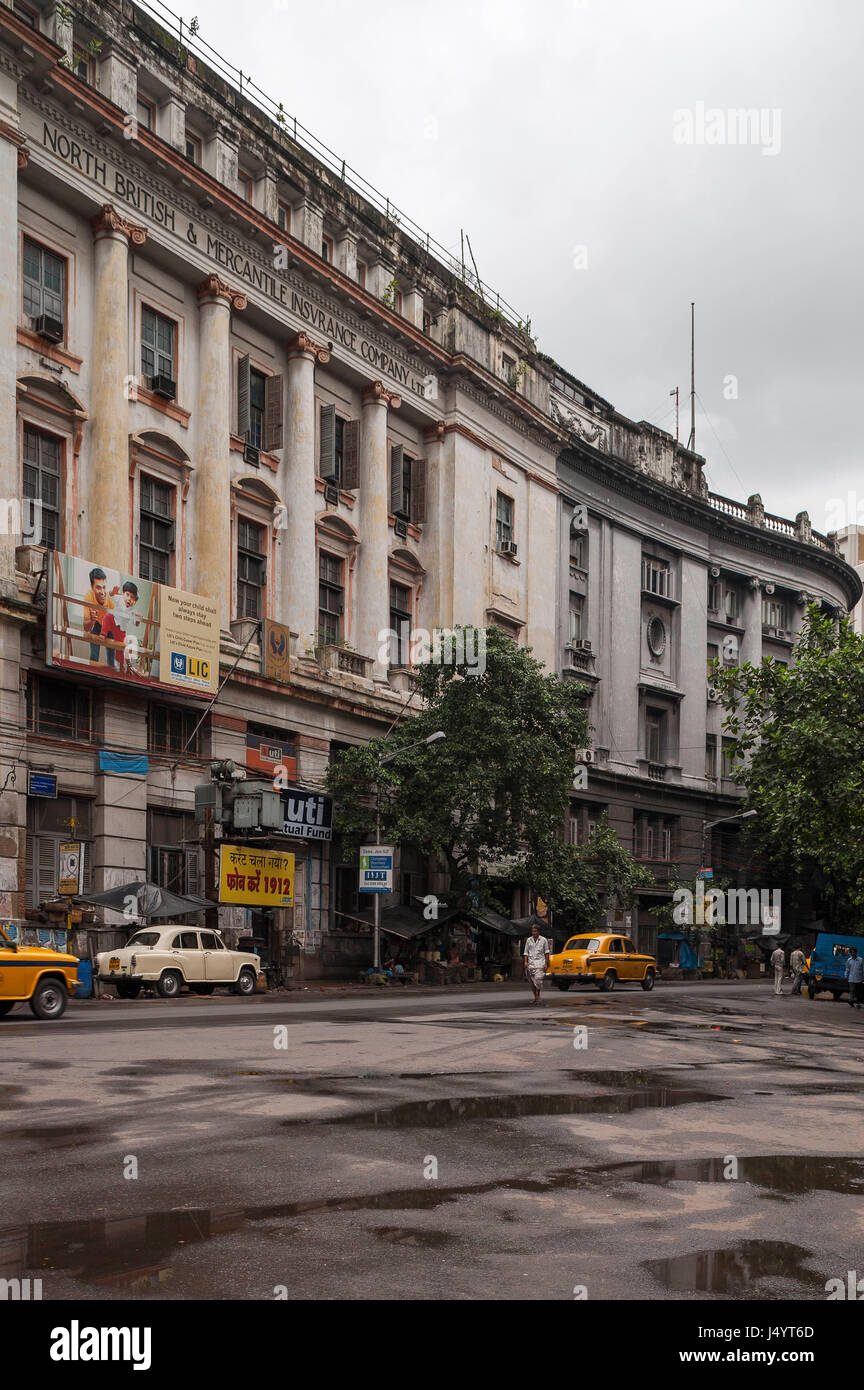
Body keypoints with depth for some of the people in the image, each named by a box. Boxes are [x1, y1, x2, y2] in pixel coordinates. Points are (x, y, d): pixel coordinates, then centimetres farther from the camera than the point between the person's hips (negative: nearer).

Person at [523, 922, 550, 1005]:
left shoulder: (543, 940, 3)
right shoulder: (529, 940, 9)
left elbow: (546, 953, 6)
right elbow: (526, 952, 12)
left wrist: (546, 964, 0)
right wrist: (525, 962, -2)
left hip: (540, 962, -3)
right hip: (531, 963, 3)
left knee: (538, 979, -17)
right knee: (531, 981, 0)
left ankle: (538, 995, -8)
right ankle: (535, 996, 11)